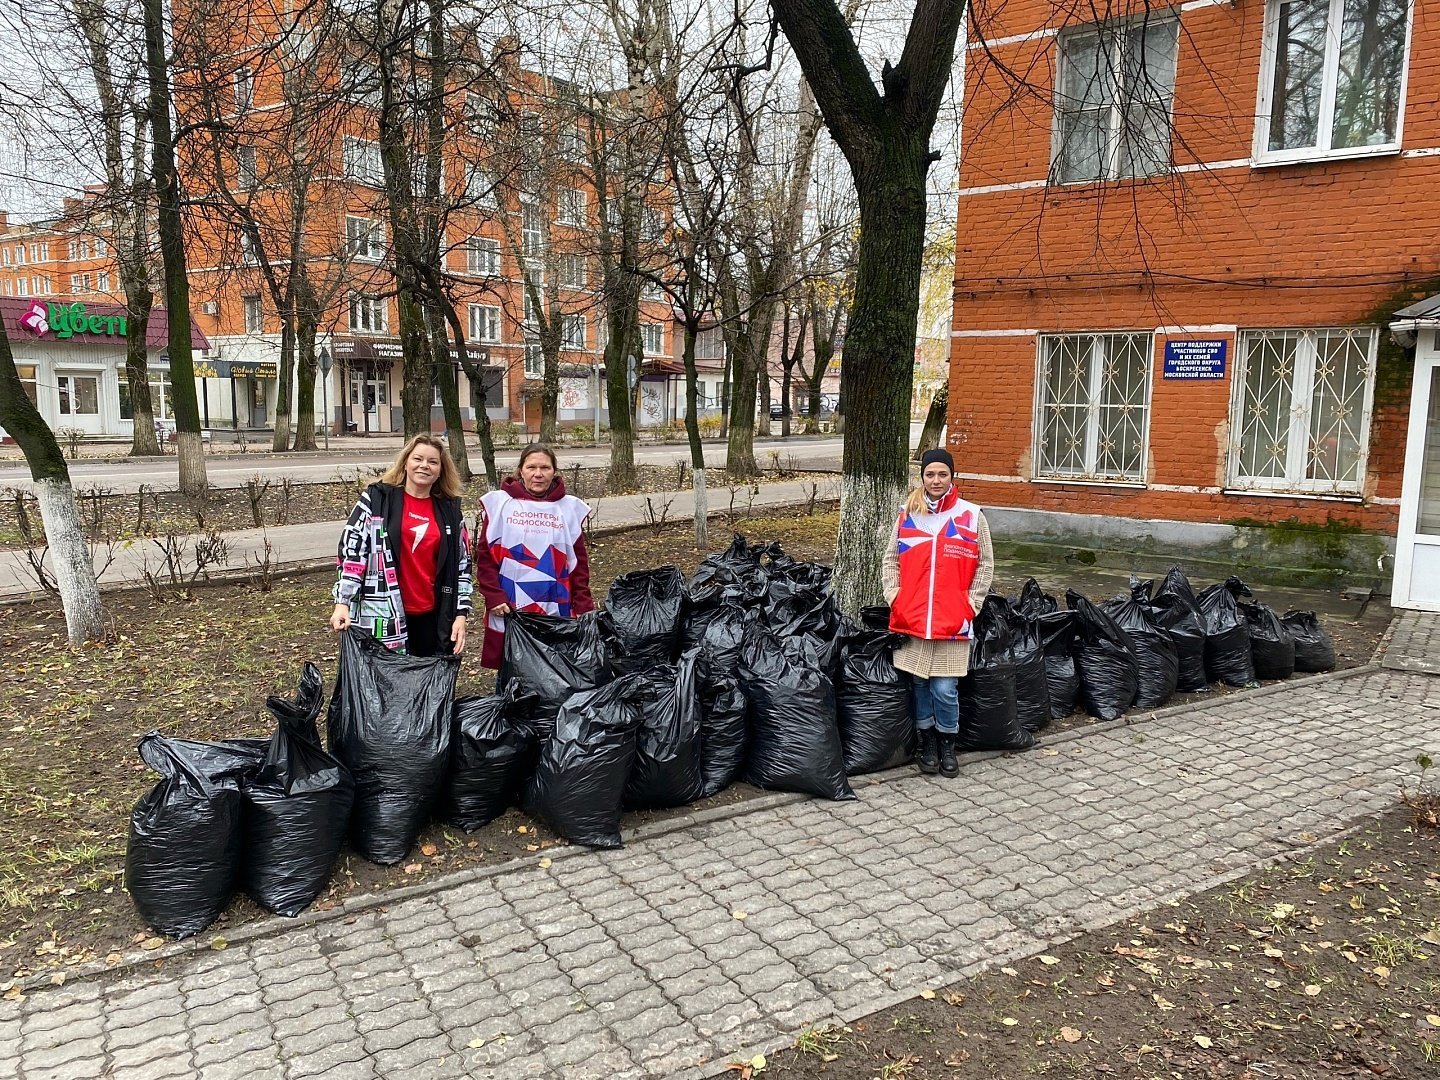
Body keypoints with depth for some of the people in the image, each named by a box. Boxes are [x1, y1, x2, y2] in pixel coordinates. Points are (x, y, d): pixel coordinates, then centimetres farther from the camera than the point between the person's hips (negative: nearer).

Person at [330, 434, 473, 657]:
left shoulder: (450, 510, 10)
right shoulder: (376, 499, 0)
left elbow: (462, 564, 11)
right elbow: (351, 549, -4)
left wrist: (461, 614, 5)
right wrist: (343, 602, -12)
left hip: (433, 616, 3)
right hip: (384, 615, -3)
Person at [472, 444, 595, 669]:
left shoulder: (569, 508, 7)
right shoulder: (499, 503, 3)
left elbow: (579, 563, 7)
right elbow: (484, 556, 1)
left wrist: (583, 607, 1)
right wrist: (493, 597, -8)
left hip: (556, 611, 1)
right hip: (509, 611, -1)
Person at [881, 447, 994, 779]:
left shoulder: (971, 516, 0)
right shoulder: (908, 515, 6)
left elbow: (985, 565, 4)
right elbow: (891, 559, 11)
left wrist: (971, 603, -2)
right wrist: (894, 597, -1)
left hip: (952, 618, -2)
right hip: (912, 617, 2)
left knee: (946, 689, -2)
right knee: (920, 684, 8)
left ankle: (947, 746, 20)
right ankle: (927, 743, 26)